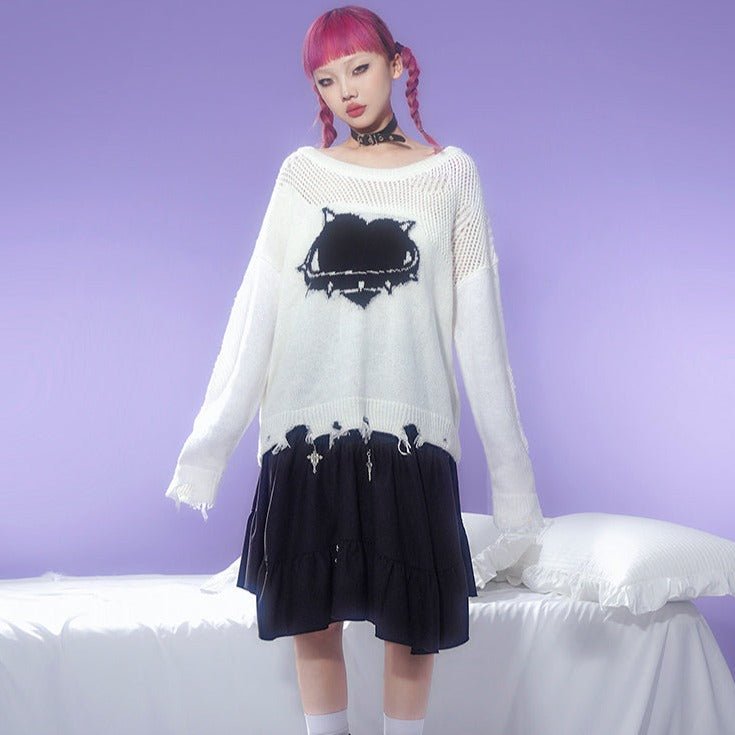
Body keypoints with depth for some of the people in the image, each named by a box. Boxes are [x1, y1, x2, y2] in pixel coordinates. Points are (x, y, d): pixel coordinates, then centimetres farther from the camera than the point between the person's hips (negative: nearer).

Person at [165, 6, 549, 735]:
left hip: (410, 428, -1)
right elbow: (256, 311, 4)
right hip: (306, 427, 1)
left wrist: (509, 463, 2)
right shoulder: (300, 173, 8)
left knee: (413, 625, 6)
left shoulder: (451, 173, 5)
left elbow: (478, 324, 3)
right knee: (313, 623, 7)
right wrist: (211, 438, 0)